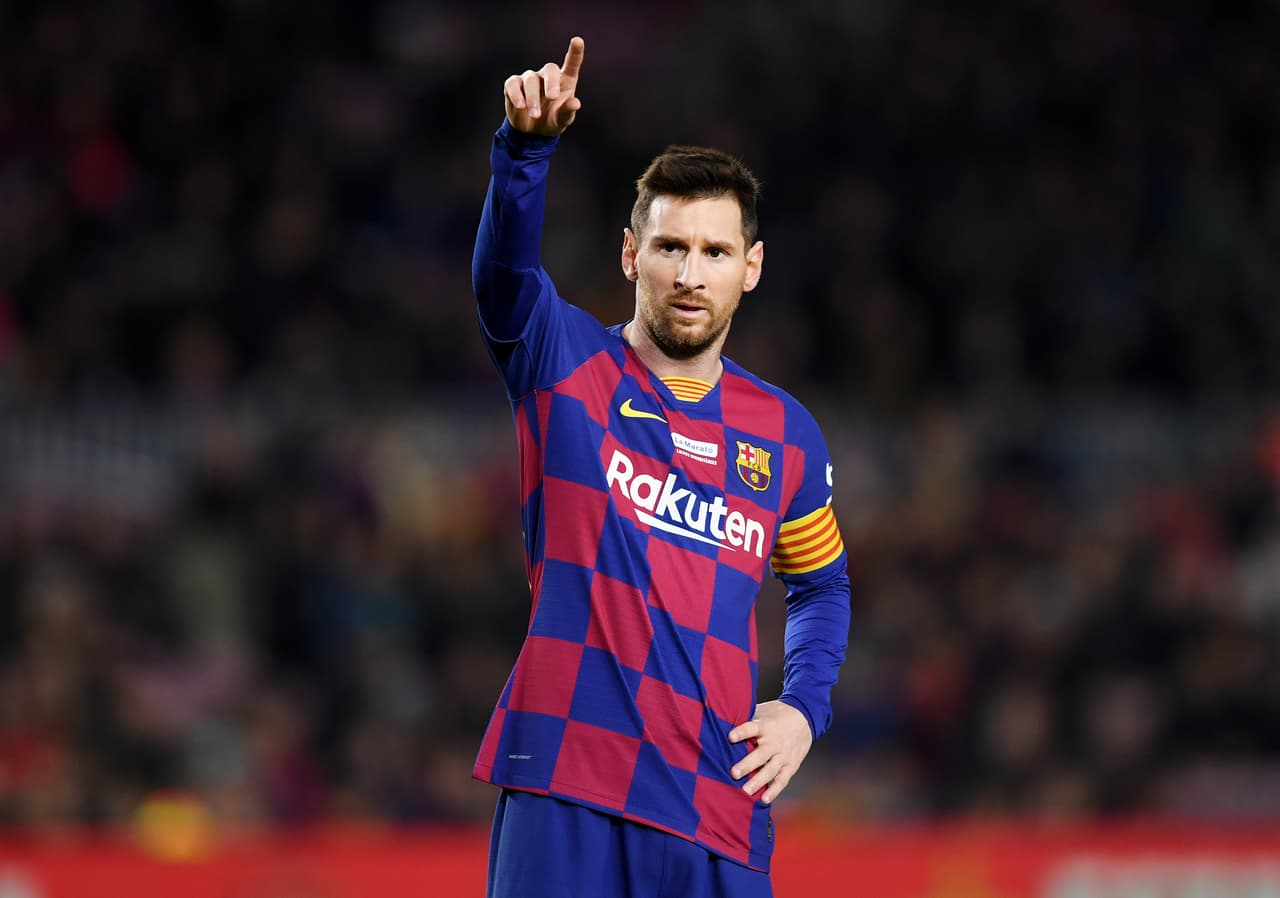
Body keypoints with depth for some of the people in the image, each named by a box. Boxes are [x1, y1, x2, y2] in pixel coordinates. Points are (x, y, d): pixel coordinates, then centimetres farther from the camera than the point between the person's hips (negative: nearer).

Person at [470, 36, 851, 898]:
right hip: (565, 788, -3)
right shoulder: (565, 364, 3)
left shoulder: (787, 434, 13)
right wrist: (528, 144, -37)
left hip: (719, 811, 3)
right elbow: (504, 268, -18)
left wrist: (804, 708, 9)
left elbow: (822, 583, 28)